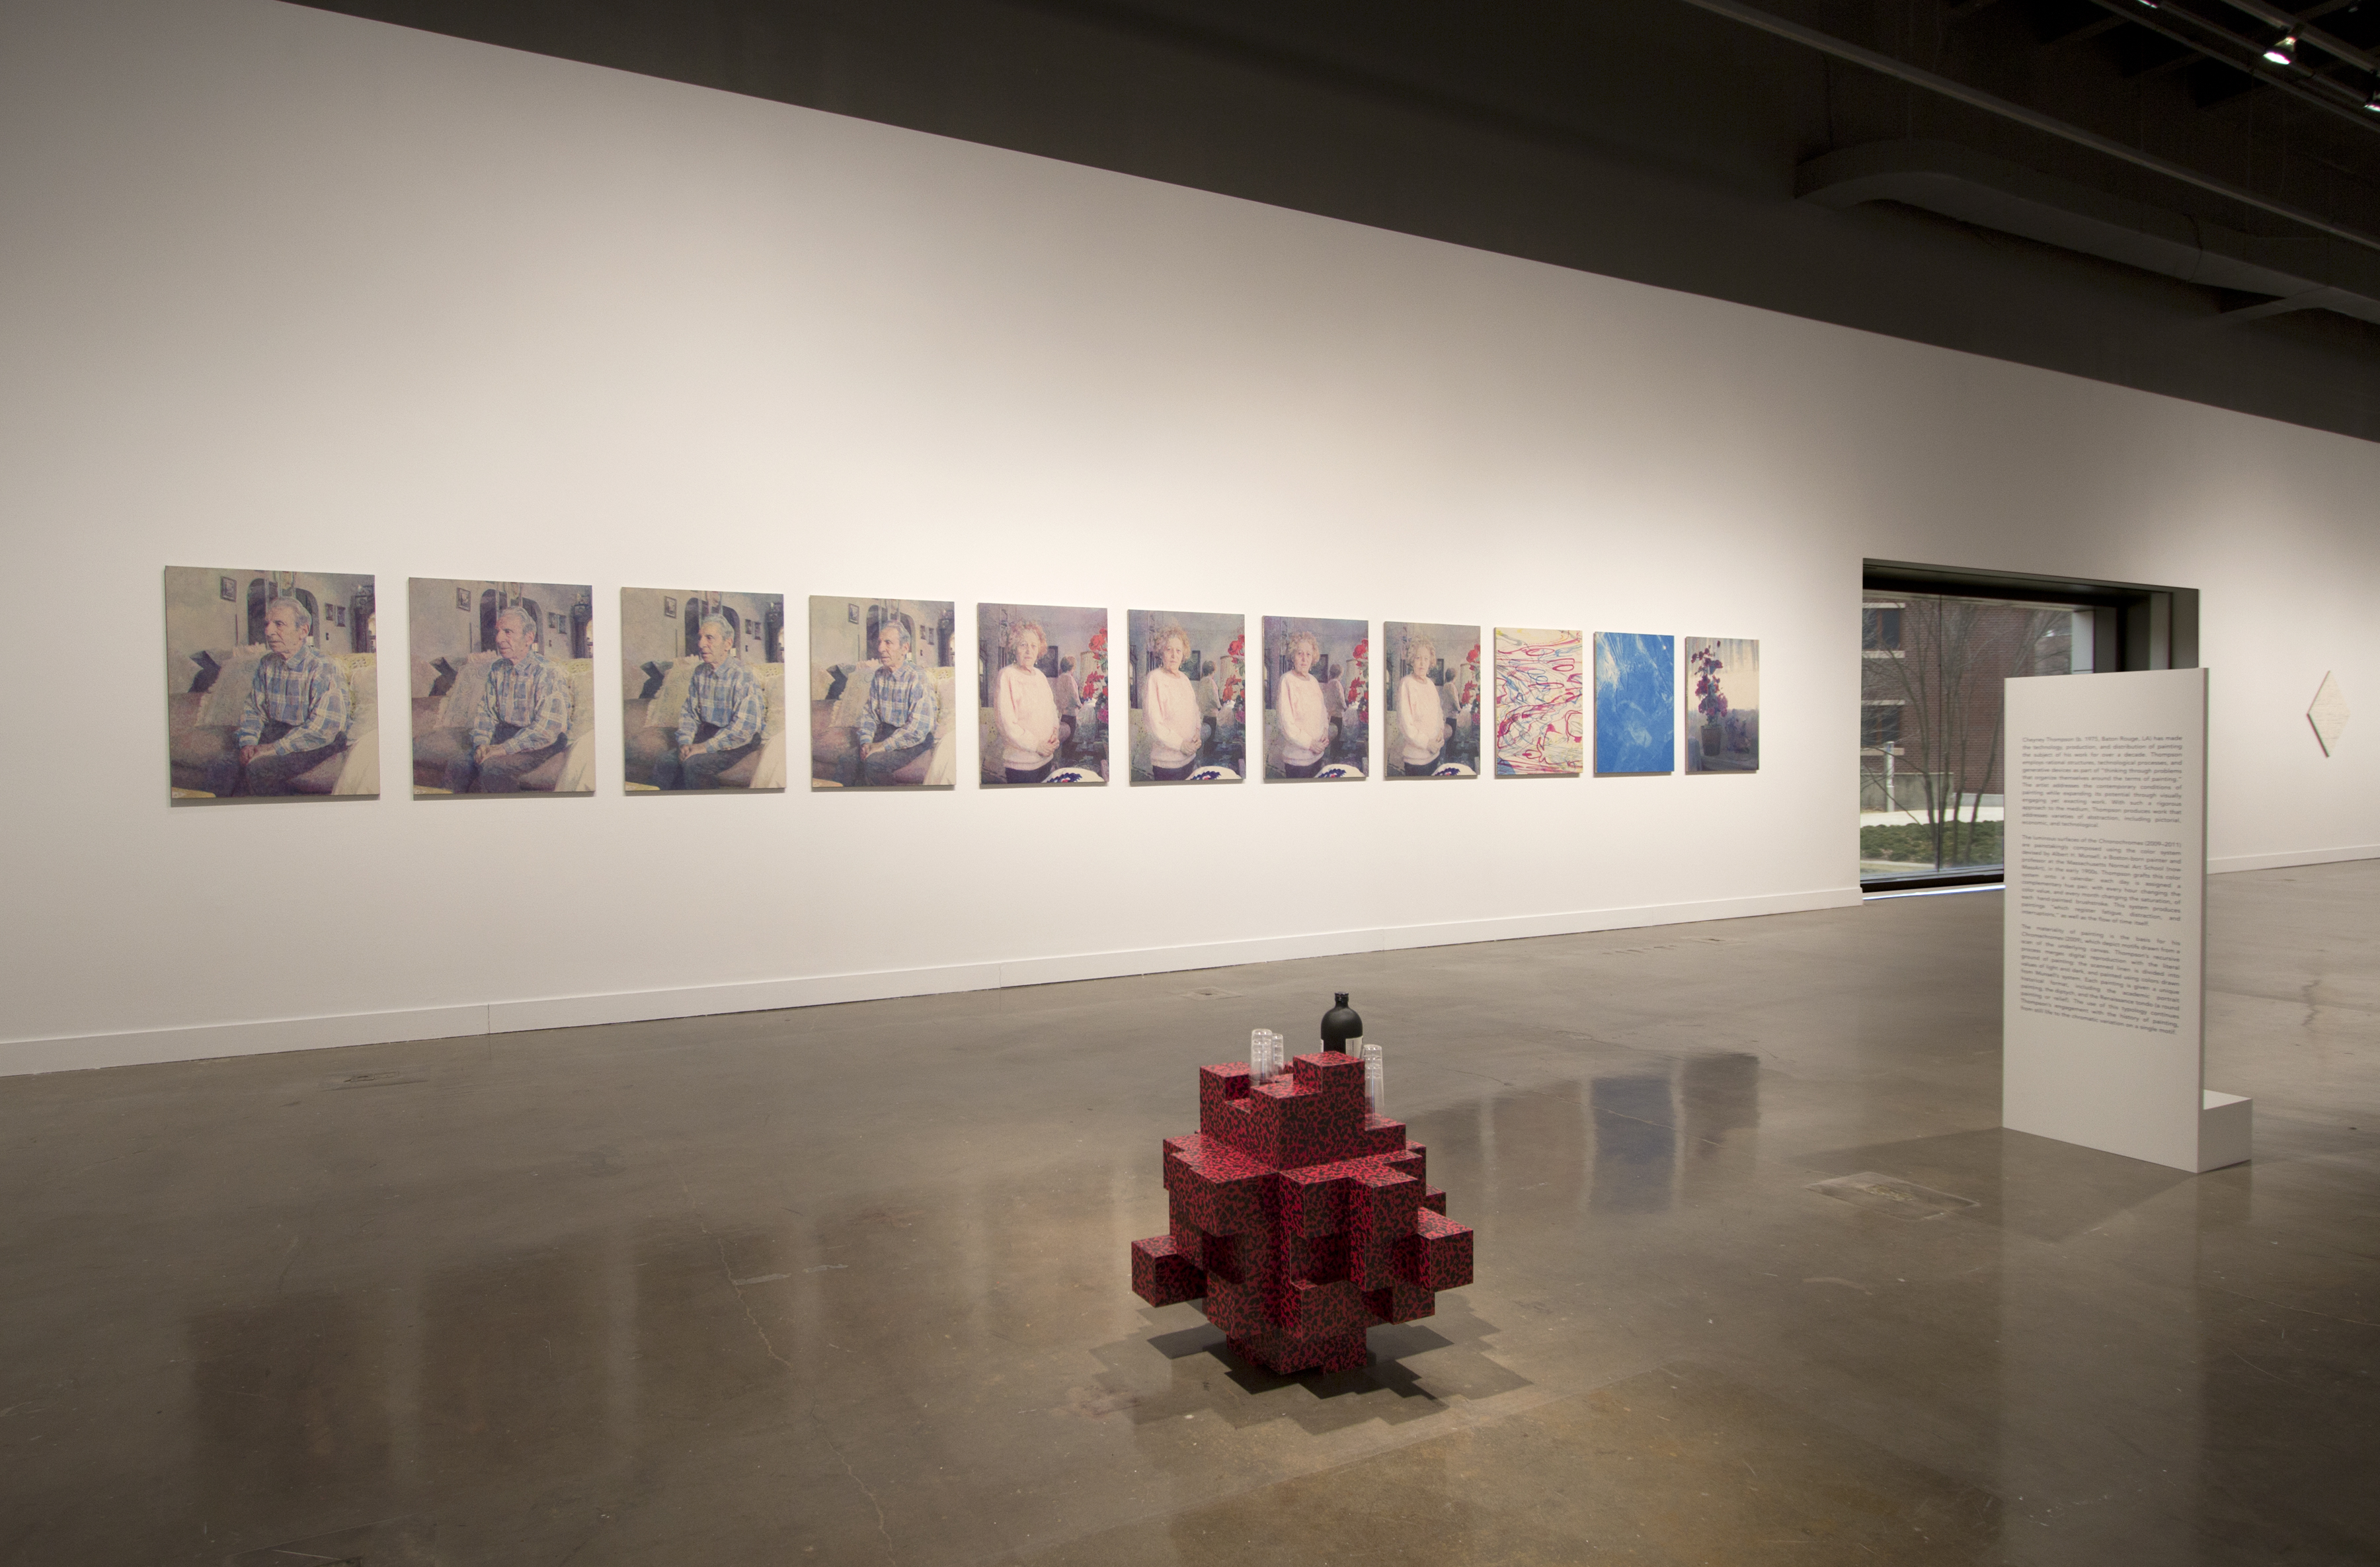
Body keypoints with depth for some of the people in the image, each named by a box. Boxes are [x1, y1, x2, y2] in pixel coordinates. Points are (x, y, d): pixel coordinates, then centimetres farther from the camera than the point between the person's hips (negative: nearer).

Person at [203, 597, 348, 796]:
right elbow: (252, 709, 14)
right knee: (219, 767, -12)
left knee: (259, 768, -28)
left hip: (314, 744, -7)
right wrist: (248, 742, -7)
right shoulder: (266, 664, 9)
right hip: (274, 734, 7)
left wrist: (276, 748, -22)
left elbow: (325, 726, -23)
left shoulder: (321, 668, -14)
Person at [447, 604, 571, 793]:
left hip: (541, 745, -7)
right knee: (457, 767, -14)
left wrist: (505, 748, -25)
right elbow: (485, 712, 11)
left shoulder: (547, 673, -15)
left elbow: (547, 728, -22)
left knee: (493, 767, -31)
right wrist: (481, 744, -9)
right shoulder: (497, 670, 9)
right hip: (504, 735, 7)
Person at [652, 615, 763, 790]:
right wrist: (685, 742, -8)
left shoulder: (742, 675, -16)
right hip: (707, 734, 7)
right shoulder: (700, 672, 6)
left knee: (694, 764, -29)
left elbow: (744, 728, -23)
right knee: (666, 761, -15)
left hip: (738, 742, -6)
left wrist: (705, 747, -23)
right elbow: (689, 713, 11)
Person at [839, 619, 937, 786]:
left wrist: (884, 746, -23)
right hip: (886, 733, 7)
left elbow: (919, 728, -23)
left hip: (914, 741, -7)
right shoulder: (879, 676, 6)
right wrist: (866, 741, -8)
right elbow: (869, 713, 11)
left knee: (874, 761, -29)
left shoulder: (918, 678, -17)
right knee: (848, 758, -14)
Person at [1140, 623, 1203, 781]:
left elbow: (1195, 709, 21)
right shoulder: (1153, 679, -12)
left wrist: (1198, 731, 0)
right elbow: (1152, 722, -18)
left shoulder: (1184, 678, 12)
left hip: (1190, 756, 7)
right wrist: (1181, 744, -17)